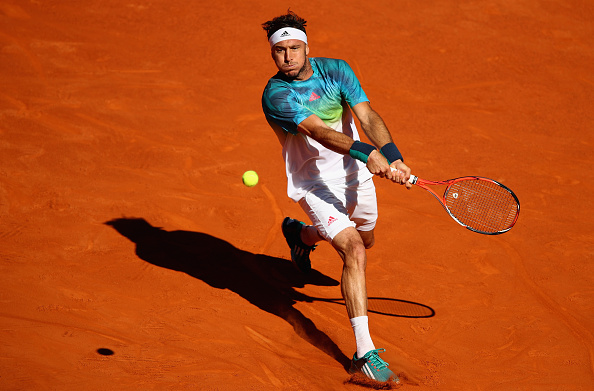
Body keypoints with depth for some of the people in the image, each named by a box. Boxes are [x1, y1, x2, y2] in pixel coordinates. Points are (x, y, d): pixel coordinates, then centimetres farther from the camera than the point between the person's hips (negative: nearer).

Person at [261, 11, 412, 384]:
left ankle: (301, 233, 59)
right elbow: (318, 131, -35)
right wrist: (367, 153, -49)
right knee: (355, 253, -23)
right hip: (314, 184, -6)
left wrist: (393, 157, -35)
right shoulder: (276, 95, -22)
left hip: (354, 174, 6)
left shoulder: (335, 70, -8)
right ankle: (365, 353, -24)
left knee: (365, 239, 28)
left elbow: (368, 116, -18)